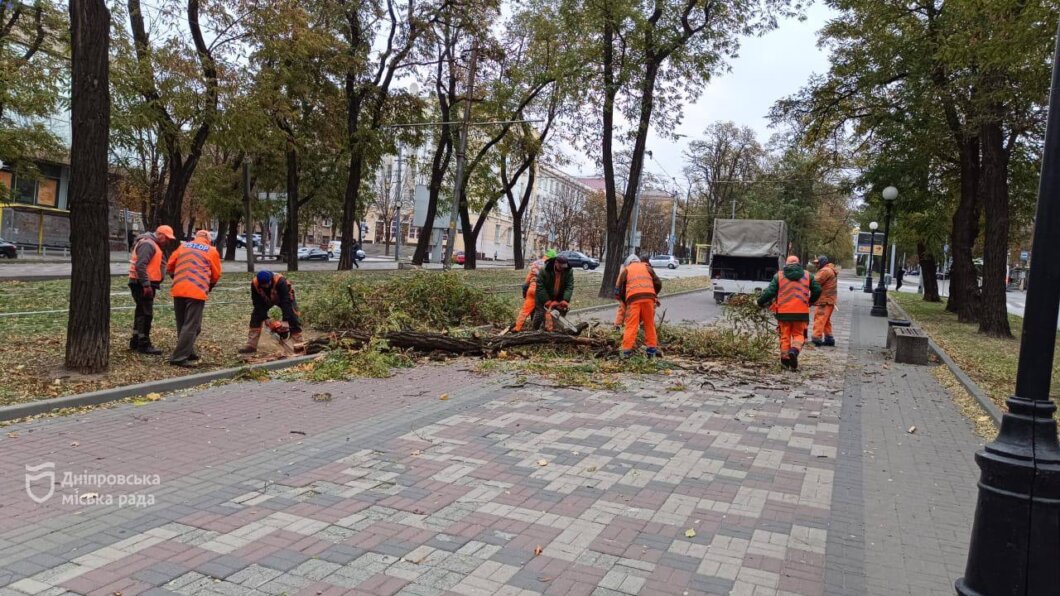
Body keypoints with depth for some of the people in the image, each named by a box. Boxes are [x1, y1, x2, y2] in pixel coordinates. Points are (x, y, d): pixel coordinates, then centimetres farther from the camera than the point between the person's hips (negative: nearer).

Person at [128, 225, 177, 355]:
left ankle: (135, 342, 27)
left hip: (146, 285, 11)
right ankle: (144, 345, -4)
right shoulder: (148, 244, -14)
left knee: (141, 312, 17)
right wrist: (146, 285, -27)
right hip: (142, 285, -11)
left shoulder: (154, 245, 19)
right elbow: (140, 266, -24)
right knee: (146, 314, -8)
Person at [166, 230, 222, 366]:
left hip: (178, 290, 5)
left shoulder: (182, 246, 16)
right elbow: (216, 275, 8)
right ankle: (179, 358, -9)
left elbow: (170, 267, 18)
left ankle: (188, 353, 23)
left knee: (182, 324, 16)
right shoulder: (211, 251, 6)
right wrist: (209, 287, 26)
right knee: (191, 326, -4)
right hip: (197, 291, -5)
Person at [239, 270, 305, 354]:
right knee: (256, 316, -8)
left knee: (293, 317, -18)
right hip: (265, 300, 3)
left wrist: (285, 320, -46)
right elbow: (258, 303, -24)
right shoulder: (254, 283, -32)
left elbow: (286, 301, -42)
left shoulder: (280, 281, -43)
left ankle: (299, 345, -18)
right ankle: (251, 345, -4)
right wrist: (265, 318, -28)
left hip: (284, 296, -3)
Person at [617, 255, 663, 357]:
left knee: (631, 325, -2)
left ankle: (626, 350, -9)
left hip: (633, 297, -1)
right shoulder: (647, 267, 26)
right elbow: (658, 284, 17)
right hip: (648, 296, 1)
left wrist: (626, 302, 29)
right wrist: (654, 295, 31)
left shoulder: (626, 270, 25)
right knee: (650, 324, 12)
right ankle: (652, 349, 12)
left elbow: (620, 290, 19)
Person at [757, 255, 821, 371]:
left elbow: (769, 292, -2)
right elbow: (817, 290, 11)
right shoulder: (807, 275, 9)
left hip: (784, 312, 0)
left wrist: (760, 302, 11)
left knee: (785, 335, 11)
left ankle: (785, 359, 9)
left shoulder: (779, 276, 4)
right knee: (798, 334, 9)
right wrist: (810, 301, 27)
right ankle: (794, 350, -18)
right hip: (801, 312, 0)